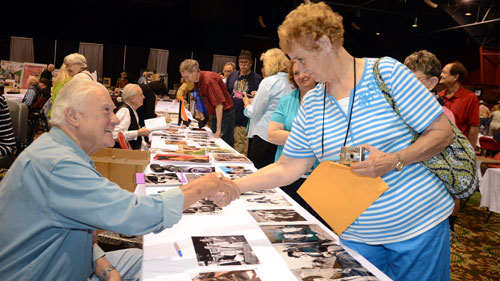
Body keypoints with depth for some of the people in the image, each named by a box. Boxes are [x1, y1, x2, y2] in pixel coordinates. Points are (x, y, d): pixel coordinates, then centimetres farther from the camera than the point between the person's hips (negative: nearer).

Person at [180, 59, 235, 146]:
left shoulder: (209, 79, -21)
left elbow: (219, 104, -25)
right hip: (215, 116, 9)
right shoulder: (197, 81, 7)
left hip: (224, 115, -9)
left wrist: (218, 130, -25)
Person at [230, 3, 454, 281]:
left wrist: (393, 161, -24)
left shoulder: (386, 72, -11)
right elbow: (287, 168, 2)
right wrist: (234, 186, -6)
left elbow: (443, 133, -9)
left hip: (418, 225, -2)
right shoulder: (311, 104, 2)